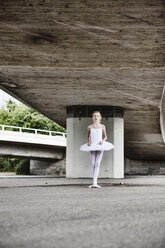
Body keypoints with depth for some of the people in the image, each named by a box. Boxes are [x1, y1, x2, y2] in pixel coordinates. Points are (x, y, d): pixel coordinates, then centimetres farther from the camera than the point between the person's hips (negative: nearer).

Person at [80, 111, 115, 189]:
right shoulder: (90, 127, 4)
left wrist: (103, 140, -8)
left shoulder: (102, 126, 3)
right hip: (92, 146, 1)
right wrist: (88, 142, -4)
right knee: (93, 164, 3)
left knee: (97, 164, -9)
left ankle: (95, 182, -15)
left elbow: (105, 136, 12)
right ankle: (94, 183, 9)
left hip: (100, 146, -1)